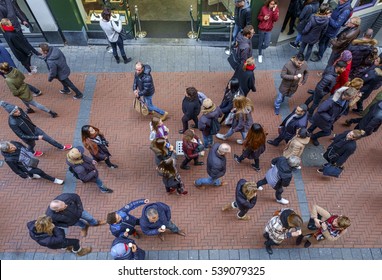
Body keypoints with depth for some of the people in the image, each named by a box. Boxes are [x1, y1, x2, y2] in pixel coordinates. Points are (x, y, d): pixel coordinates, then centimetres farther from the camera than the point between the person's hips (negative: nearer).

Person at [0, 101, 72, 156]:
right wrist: (36, 137, -27)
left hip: (35, 129, 4)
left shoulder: (20, 110, -21)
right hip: (28, 137, -4)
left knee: (48, 138, 14)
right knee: (32, 145, 26)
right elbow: (21, 136, -29)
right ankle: (31, 152, 61)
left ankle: (61, 147, 35)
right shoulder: (12, 123, -35)